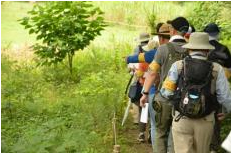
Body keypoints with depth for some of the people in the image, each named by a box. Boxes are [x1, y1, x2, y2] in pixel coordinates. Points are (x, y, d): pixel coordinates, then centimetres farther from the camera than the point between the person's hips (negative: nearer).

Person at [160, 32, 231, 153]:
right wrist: (228, 110, 16)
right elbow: (225, 97, -4)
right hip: (206, 121, 1)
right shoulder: (217, 69, -5)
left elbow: (166, 93, -4)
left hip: (181, 120, -1)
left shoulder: (178, 66, -6)